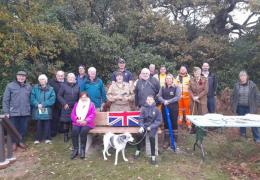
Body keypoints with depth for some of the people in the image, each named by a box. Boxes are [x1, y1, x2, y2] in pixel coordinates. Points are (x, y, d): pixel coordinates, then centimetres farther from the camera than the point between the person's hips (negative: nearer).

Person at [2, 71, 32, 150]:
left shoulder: (29, 87, 6)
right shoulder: (10, 86, -3)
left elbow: (31, 99, 9)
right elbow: (5, 100, -2)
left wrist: (30, 110, 5)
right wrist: (6, 112, -6)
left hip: (25, 112, 2)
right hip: (13, 112, -2)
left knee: (23, 128, 11)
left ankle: (21, 141, 29)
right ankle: (13, 142, 26)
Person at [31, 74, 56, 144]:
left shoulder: (51, 89, 5)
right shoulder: (35, 88, 7)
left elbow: (52, 99, -5)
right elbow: (32, 98, -1)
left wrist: (43, 104, -14)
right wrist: (37, 104, -16)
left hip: (47, 110, 0)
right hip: (37, 110, 0)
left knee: (47, 125, 4)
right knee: (38, 125, 5)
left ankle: (47, 138, 14)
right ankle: (37, 139, 17)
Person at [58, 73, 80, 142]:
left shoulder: (77, 86, 9)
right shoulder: (63, 85, 1)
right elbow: (59, 96, 0)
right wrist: (64, 103, -7)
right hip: (66, 107, -2)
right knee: (66, 122, 2)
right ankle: (66, 136, 16)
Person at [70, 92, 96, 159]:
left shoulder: (91, 104, 9)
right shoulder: (76, 104, 18)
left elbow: (93, 114, -3)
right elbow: (72, 114, 10)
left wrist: (86, 121, -16)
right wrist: (77, 120, -10)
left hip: (87, 123, -3)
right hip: (77, 123, 3)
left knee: (83, 131, -32)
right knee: (74, 131, -28)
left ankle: (82, 150, -19)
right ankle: (75, 149, -17)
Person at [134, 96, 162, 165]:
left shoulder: (156, 109, -5)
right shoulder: (143, 108, -1)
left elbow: (159, 120, -4)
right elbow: (141, 119, 1)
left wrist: (151, 127, -15)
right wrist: (141, 127, -16)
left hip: (153, 126, -1)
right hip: (145, 125, 2)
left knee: (151, 137, -30)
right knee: (140, 134, -27)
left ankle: (153, 156, -17)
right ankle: (138, 151, -1)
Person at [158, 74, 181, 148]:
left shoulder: (176, 87, -1)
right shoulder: (162, 88, 10)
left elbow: (177, 97, -12)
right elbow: (159, 96, 1)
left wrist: (169, 101, -17)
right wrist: (164, 101, -18)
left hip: (174, 108, -3)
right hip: (164, 108, 3)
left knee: (174, 123, 3)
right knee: (166, 124, 7)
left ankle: (174, 140, 15)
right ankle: (166, 140, 16)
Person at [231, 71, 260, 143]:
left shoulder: (252, 85, -6)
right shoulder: (236, 85, -2)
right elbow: (233, 96, 6)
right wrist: (234, 105, 4)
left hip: (250, 107, -2)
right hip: (240, 107, 2)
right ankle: (243, 135, 31)